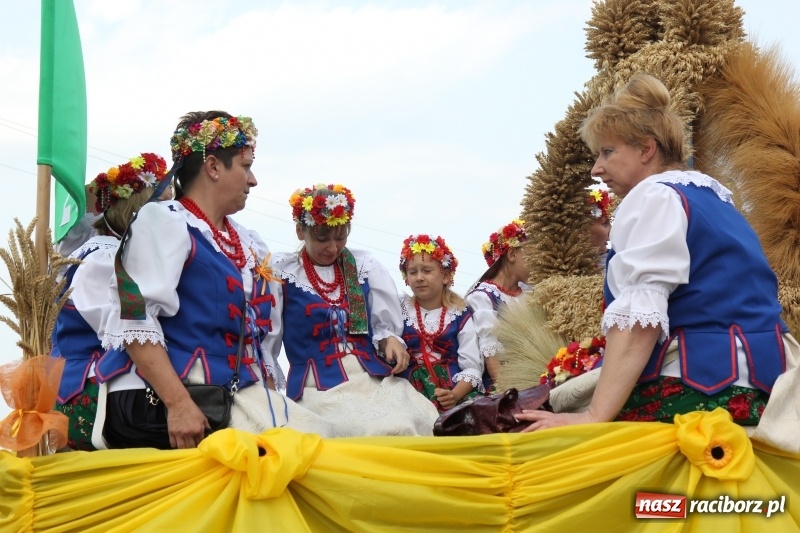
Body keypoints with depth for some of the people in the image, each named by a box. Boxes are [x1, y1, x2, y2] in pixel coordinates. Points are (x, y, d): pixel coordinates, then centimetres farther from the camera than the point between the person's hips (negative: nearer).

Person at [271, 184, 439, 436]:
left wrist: (390, 341, -5)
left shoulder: (364, 265, 16)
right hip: (320, 388, -4)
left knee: (429, 425, -25)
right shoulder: (282, 272, 5)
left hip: (376, 378, 4)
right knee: (382, 433, -34)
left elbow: (385, 326, 16)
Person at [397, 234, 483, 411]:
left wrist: (455, 395, -15)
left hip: (455, 389, 1)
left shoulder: (460, 315, 9)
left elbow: (472, 367, 1)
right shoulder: (399, 309, 14)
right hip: (411, 390, -1)